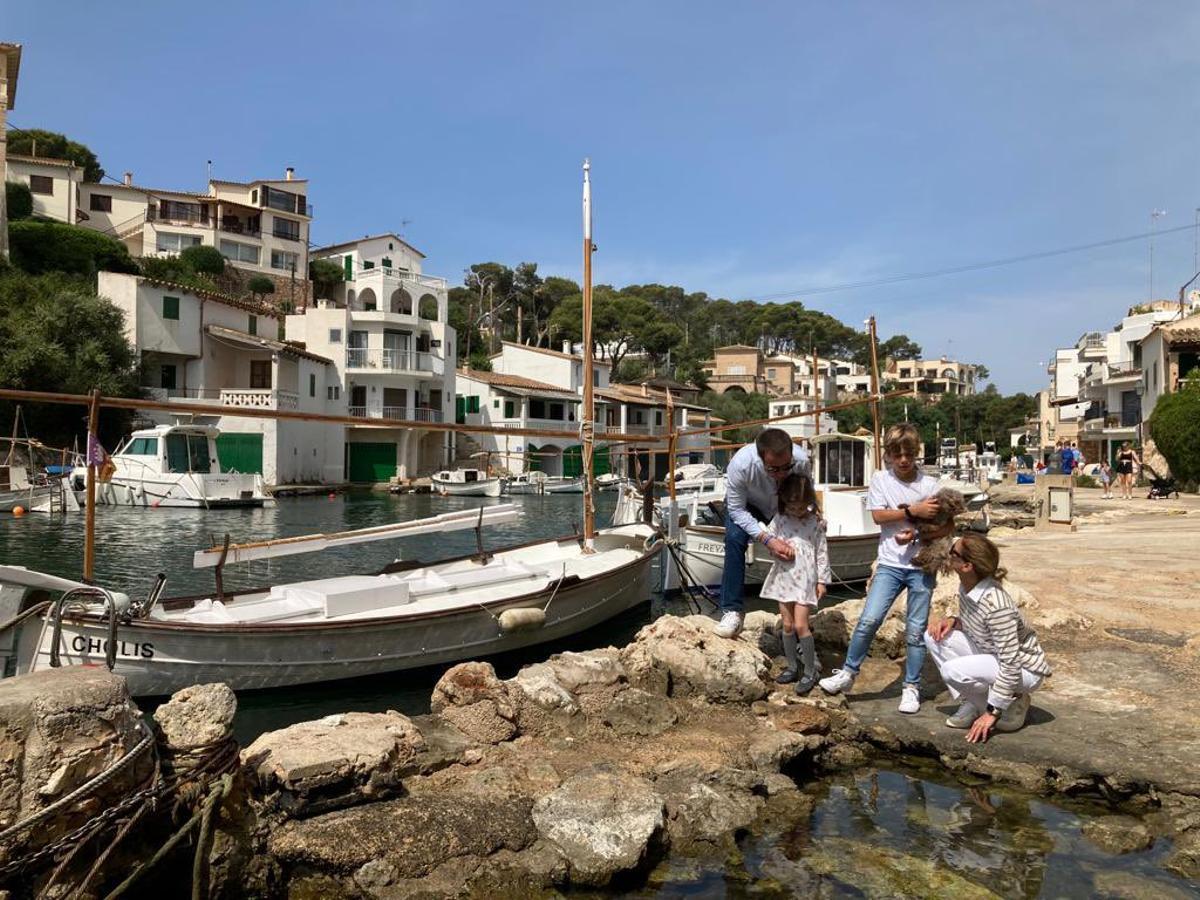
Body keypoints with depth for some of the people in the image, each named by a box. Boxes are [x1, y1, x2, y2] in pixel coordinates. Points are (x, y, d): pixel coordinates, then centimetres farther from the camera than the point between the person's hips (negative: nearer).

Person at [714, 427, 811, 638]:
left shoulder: (801, 461, -35)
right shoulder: (740, 464, -41)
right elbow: (736, 510, -29)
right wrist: (767, 539, -38)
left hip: (784, 507, 3)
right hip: (746, 504, -2)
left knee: (794, 551, -7)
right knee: (734, 539, -27)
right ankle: (732, 611, -20)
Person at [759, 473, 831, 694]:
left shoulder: (814, 522, -5)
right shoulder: (779, 519, 0)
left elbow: (822, 552, 0)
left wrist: (822, 580, 1)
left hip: (805, 579, -3)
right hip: (783, 577, 3)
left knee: (800, 625, -7)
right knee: (787, 625, 10)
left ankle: (810, 672, 6)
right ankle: (792, 667, 24)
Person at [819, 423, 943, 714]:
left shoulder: (930, 484, 1)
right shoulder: (880, 479, 1)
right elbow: (878, 515, -7)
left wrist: (916, 533, -16)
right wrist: (913, 510, -15)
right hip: (890, 563, 0)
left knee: (916, 629, 5)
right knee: (869, 619, -12)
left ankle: (912, 687, 19)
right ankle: (848, 672, 6)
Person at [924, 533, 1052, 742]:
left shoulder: (996, 605, -33)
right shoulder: (965, 587, -8)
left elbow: (1011, 665, -31)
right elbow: (971, 624, 12)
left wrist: (992, 713, -27)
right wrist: (952, 620, -12)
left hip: (1024, 669, -8)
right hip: (990, 654, 8)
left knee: (952, 670, -29)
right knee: (935, 636, -7)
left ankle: (1011, 704, -3)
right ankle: (971, 703, 2)